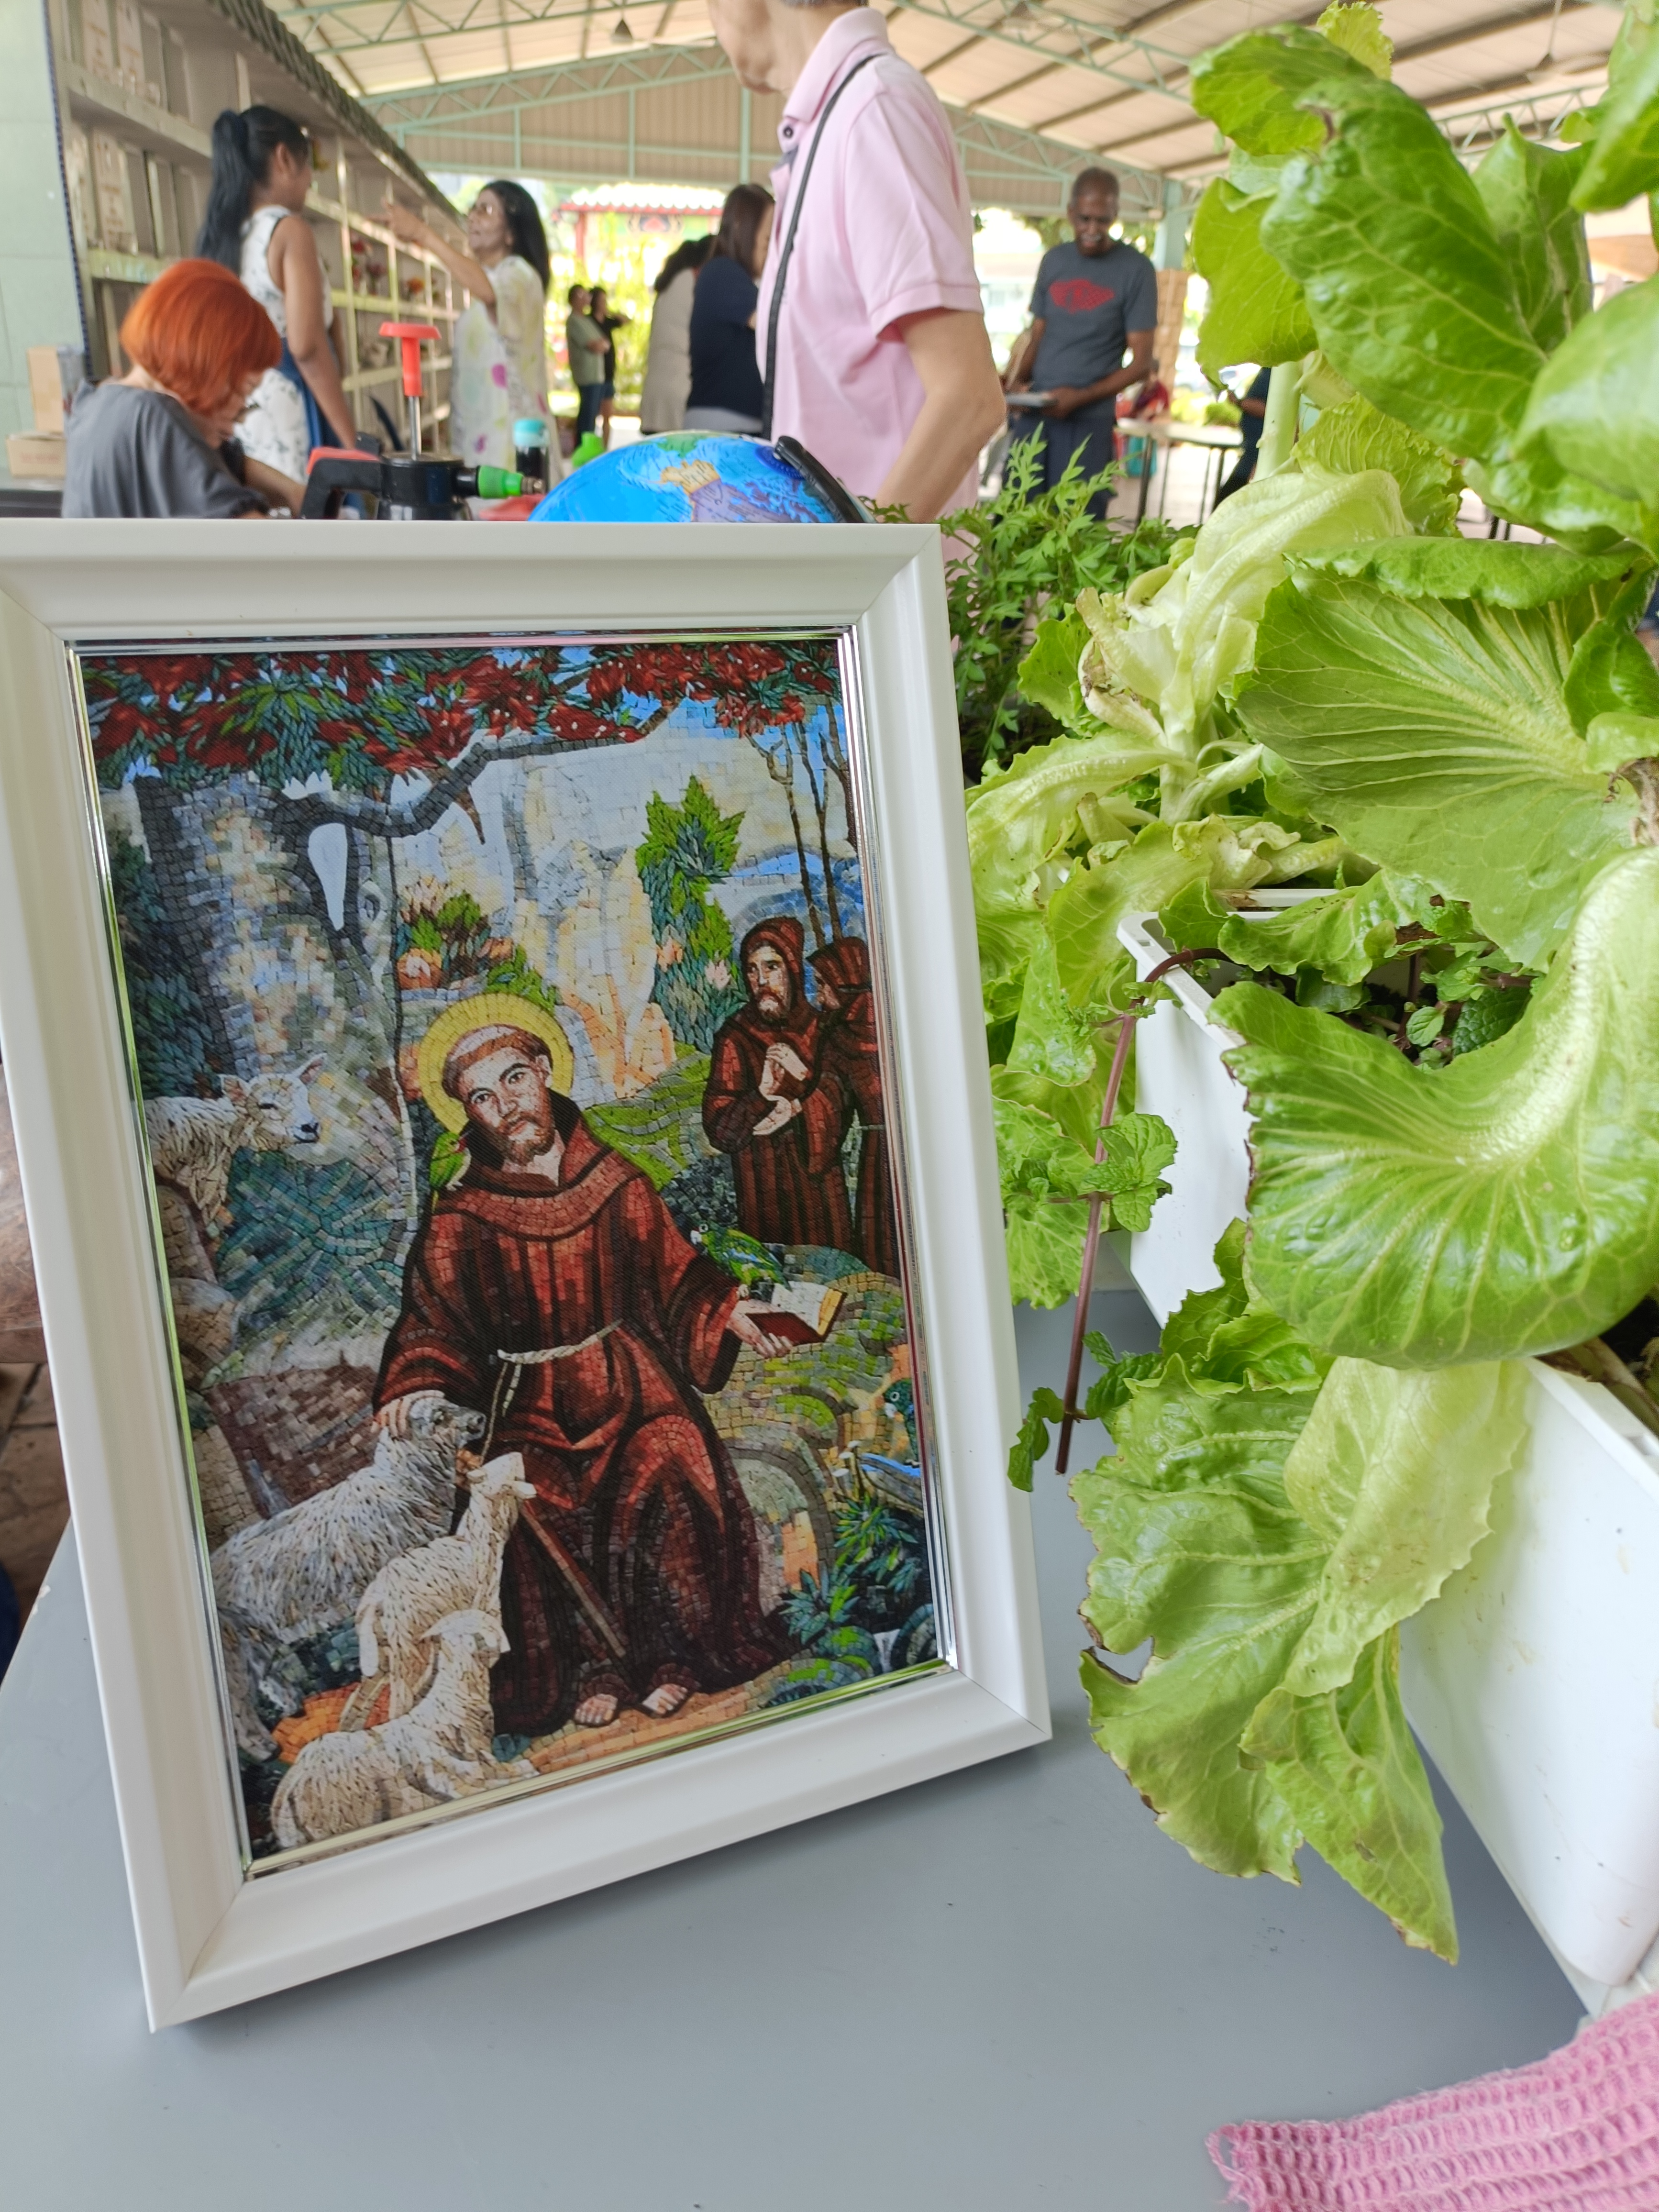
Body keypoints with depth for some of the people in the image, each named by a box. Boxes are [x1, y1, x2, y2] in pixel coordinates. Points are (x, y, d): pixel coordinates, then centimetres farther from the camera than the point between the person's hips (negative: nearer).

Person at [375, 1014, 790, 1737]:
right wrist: (415, 1384, -15)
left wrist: (726, 1312, -3)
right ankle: (589, 1667, -8)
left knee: (667, 1473, -27)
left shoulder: (616, 1185, 4)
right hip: (531, 1398, 0)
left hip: (631, 1376, 0)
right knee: (534, 1500, -27)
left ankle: (666, 1654, -6)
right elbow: (432, 1321, 3)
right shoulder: (458, 1222, 0)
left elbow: (676, 1276, 11)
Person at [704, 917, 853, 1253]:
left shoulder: (819, 1027, 4)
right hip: (765, 1187, -3)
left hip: (822, 1183, 3)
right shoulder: (735, 1037, -5)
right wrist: (763, 1095, -25)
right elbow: (718, 1129, -10)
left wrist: (799, 1106, -14)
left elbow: (843, 1106, 3)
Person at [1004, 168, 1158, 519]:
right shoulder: (1054, 260, 12)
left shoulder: (1136, 270, -2)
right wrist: (1017, 381, -4)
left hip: (1089, 422, -4)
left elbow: (1141, 362, -4)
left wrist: (1082, 397, -16)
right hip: (1033, 414, 4)